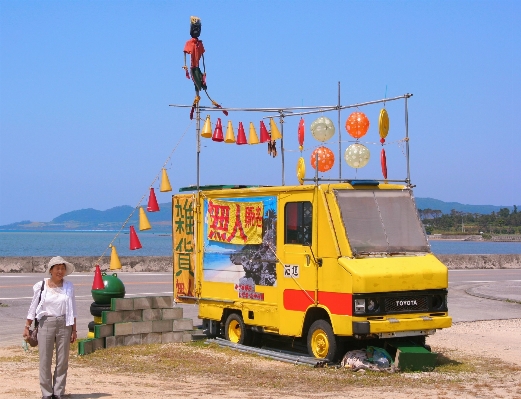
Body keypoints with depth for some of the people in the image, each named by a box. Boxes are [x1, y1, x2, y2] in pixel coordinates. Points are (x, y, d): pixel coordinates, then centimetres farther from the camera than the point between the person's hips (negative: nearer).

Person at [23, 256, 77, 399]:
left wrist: (74, 330, 6)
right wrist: (27, 327, 2)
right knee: (45, 361, 0)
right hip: (45, 324, -1)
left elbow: (72, 310, 9)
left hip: (64, 324, 2)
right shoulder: (41, 286, 1)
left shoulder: (68, 287, 5)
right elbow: (33, 308, 6)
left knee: (63, 361, 3)